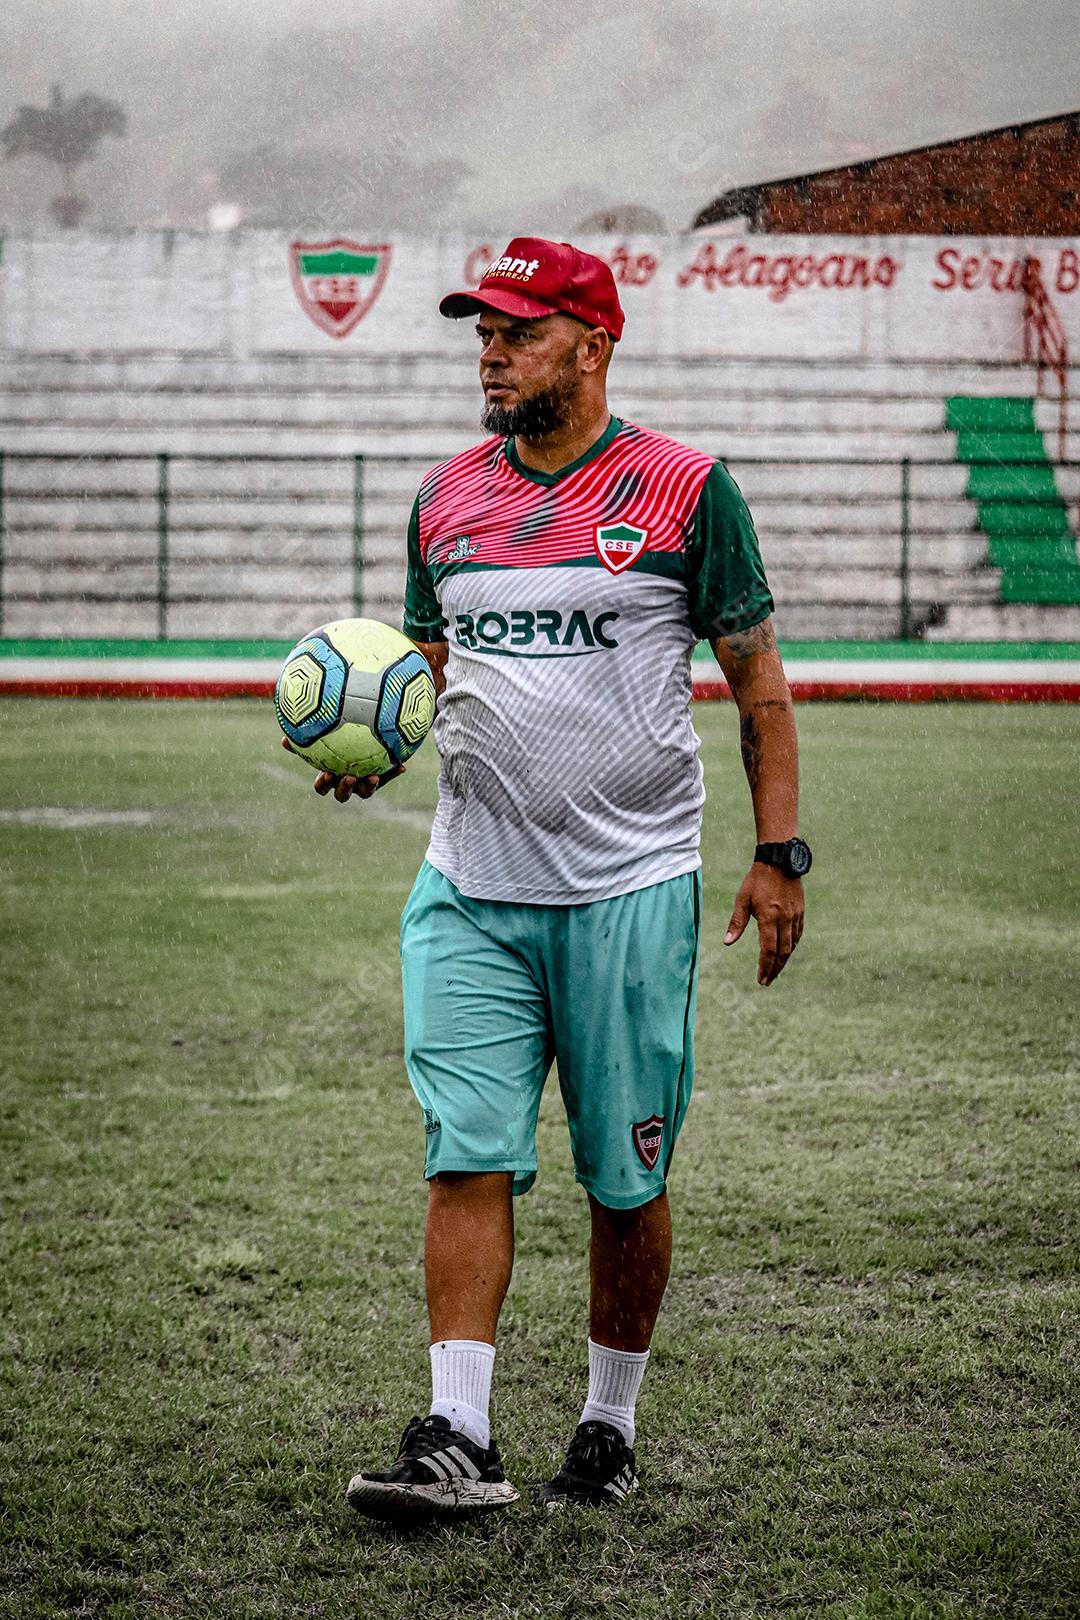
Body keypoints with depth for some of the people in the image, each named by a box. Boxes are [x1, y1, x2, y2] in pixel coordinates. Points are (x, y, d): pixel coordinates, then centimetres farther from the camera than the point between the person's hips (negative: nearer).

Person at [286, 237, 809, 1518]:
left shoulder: (683, 489, -3)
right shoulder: (447, 498, 9)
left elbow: (756, 679, 1)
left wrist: (778, 853, -4)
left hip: (630, 893, -3)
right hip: (470, 893, 3)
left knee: (626, 1181, 5)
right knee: (466, 1160, -5)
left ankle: (610, 1426, 21)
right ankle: (456, 1439, -5)